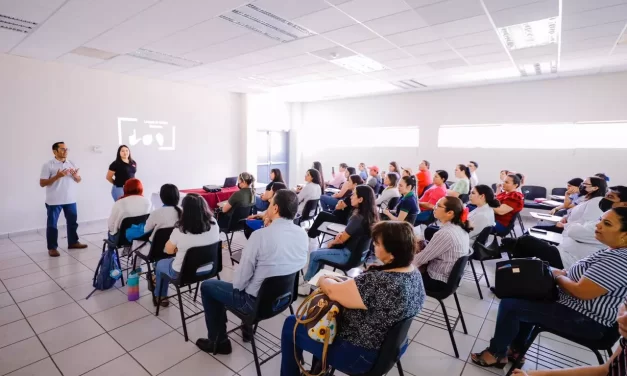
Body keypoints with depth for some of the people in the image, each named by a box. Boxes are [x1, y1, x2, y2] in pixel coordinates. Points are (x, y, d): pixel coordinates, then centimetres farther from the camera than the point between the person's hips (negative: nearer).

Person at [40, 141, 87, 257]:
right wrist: (57, 176, -22)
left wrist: (75, 176, -10)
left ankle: (73, 242, 27)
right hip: (54, 201, -5)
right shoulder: (48, 165, -7)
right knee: (52, 224, 3)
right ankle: (52, 248, 11)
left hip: (70, 199, 5)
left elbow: (79, 180, 12)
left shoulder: (71, 164, 8)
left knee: (72, 221, 13)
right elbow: (42, 183, -10)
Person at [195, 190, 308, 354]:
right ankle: (248, 327, 40)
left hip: (257, 301, -6)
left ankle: (218, 342, 25)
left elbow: (242, 275, -17)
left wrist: (236, 285, 5)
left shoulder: (260, 235, -27)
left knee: (207, 286, 14)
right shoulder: (302, 234, -9)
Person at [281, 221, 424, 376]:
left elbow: (333, 291, -24)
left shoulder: (380, 282, -35)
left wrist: (323, 280, -5)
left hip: (361, 355, -8)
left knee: (291, 324, 7)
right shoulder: (414, 272, -7)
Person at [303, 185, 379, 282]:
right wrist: (342, 233, -4)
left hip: (349, 255, -9)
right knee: (320, 251, 20)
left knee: (314, 255, 6)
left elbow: (341, 240, -16)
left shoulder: (357, 218, -29)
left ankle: (307, 279, 30)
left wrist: (332, 242, 4)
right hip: (358, 252, 9)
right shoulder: (371, 214, -2)